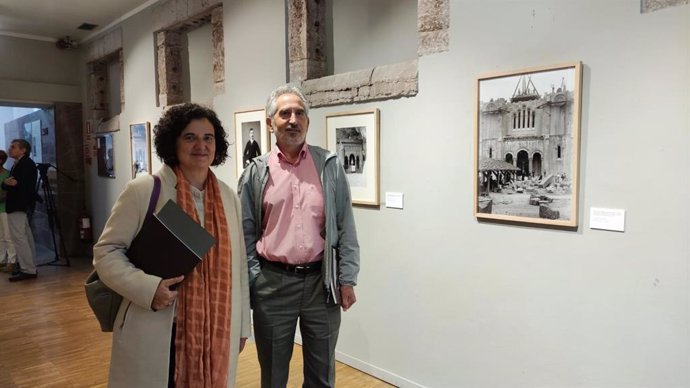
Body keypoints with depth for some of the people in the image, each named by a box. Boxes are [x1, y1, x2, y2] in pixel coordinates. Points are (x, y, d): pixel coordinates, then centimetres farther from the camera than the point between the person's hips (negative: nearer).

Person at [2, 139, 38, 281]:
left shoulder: (26, 163, -11)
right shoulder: (19, 164, 18)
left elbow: (24, 184, -22)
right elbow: (6, 184, 10)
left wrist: (10, 183, -12)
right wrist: (6, 182, -10)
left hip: (18, 206, -10)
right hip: (20, 205, 10)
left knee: (19, 237, -11)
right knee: (26, 237, 11)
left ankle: (28, 270, -11)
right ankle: (30, 268, 16)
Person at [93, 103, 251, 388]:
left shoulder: (229, 197, 6)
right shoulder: (142, 190, -8)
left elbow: (238, 265, 10)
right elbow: (106, 252, -4)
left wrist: (241, 325, 12)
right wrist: (148, 288, -21)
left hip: (216, 333, 4)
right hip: (155, 336, -3)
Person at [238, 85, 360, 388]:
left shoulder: (329, 166, 0)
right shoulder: (256, 172, 0)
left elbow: (345, 228, 1)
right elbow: (245, 233, 3)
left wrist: (347, 280, -2)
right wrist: (249, 282, -1)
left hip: (320, 281, 1)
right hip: (272, 282, 0)